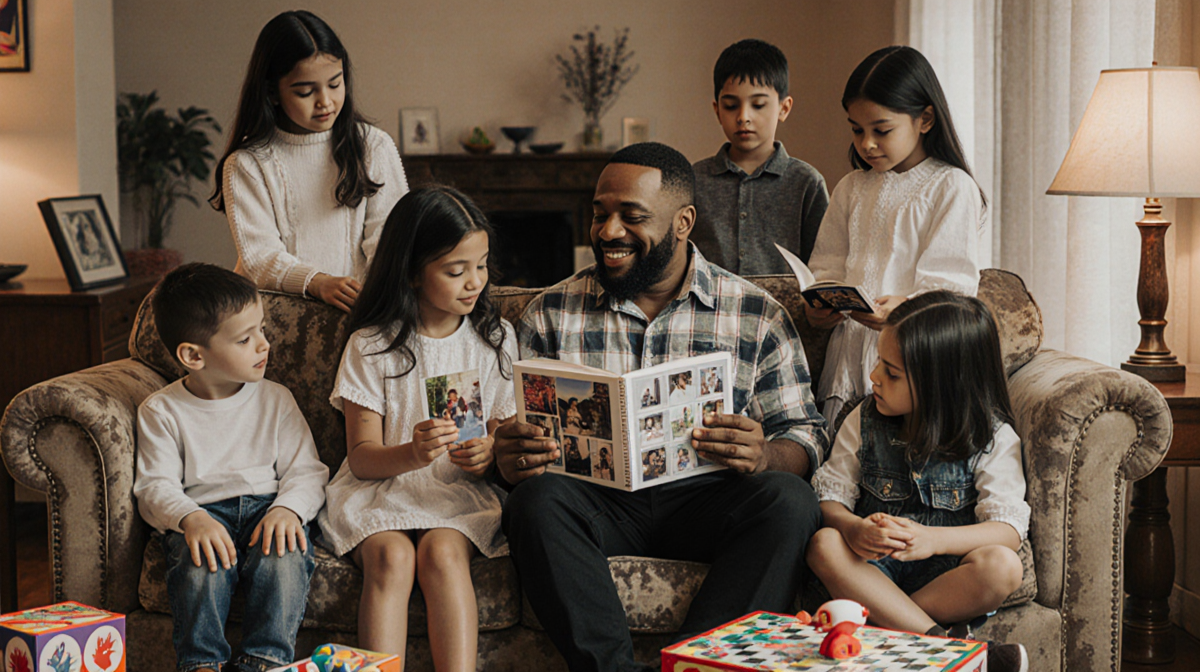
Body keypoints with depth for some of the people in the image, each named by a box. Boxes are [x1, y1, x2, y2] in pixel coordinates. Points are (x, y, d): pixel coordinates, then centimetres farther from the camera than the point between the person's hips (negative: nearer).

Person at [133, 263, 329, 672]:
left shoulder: (275, 400, 9)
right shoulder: (161, 411, 3)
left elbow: (306, 471, 6)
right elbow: (156, 486, -3)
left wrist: (288, 508, -17)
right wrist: (190, 518, -24)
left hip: (267, 505, 1)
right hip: (201, 511, -1)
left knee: (283, 554, -32)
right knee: (201, 560, -34)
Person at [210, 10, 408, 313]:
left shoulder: (375, 147, 11)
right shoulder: (247, 164, 4)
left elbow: (387, 232, 3)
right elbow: (259, 257, -5)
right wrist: (317, 283, -25)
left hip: (358, 299, 0)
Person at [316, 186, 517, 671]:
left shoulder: (496, 338, 8)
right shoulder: (371, 346, 0)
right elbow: (362, 457, -2)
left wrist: (490, 455, -14)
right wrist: (411, 455, -24)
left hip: (461, 492, 1)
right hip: (380, 488, -1)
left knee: (441, 551, -31)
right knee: (392, 556, -32)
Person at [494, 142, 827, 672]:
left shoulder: (757, 315, 8)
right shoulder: (550, 313, 11)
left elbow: (804, 435, 5)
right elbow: (513, 432, 8)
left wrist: (763, 457, -20)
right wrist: (509, 460, -18)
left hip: (705, 500, 0)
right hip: (596, 501, 0)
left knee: (789, 501, -29)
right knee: (537, 500, -31)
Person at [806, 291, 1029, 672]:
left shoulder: (991, 438, -6)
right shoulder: (864, 422, 3)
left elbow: (1009, 527, -14)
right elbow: (829, 496, 0)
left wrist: (932, 539, -32)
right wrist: (853, 528, -26)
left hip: (948, 570, -2)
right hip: (876, 564, 2)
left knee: (1002, 566, -32)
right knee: (824, 545, -29)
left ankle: (880, 618, -28)